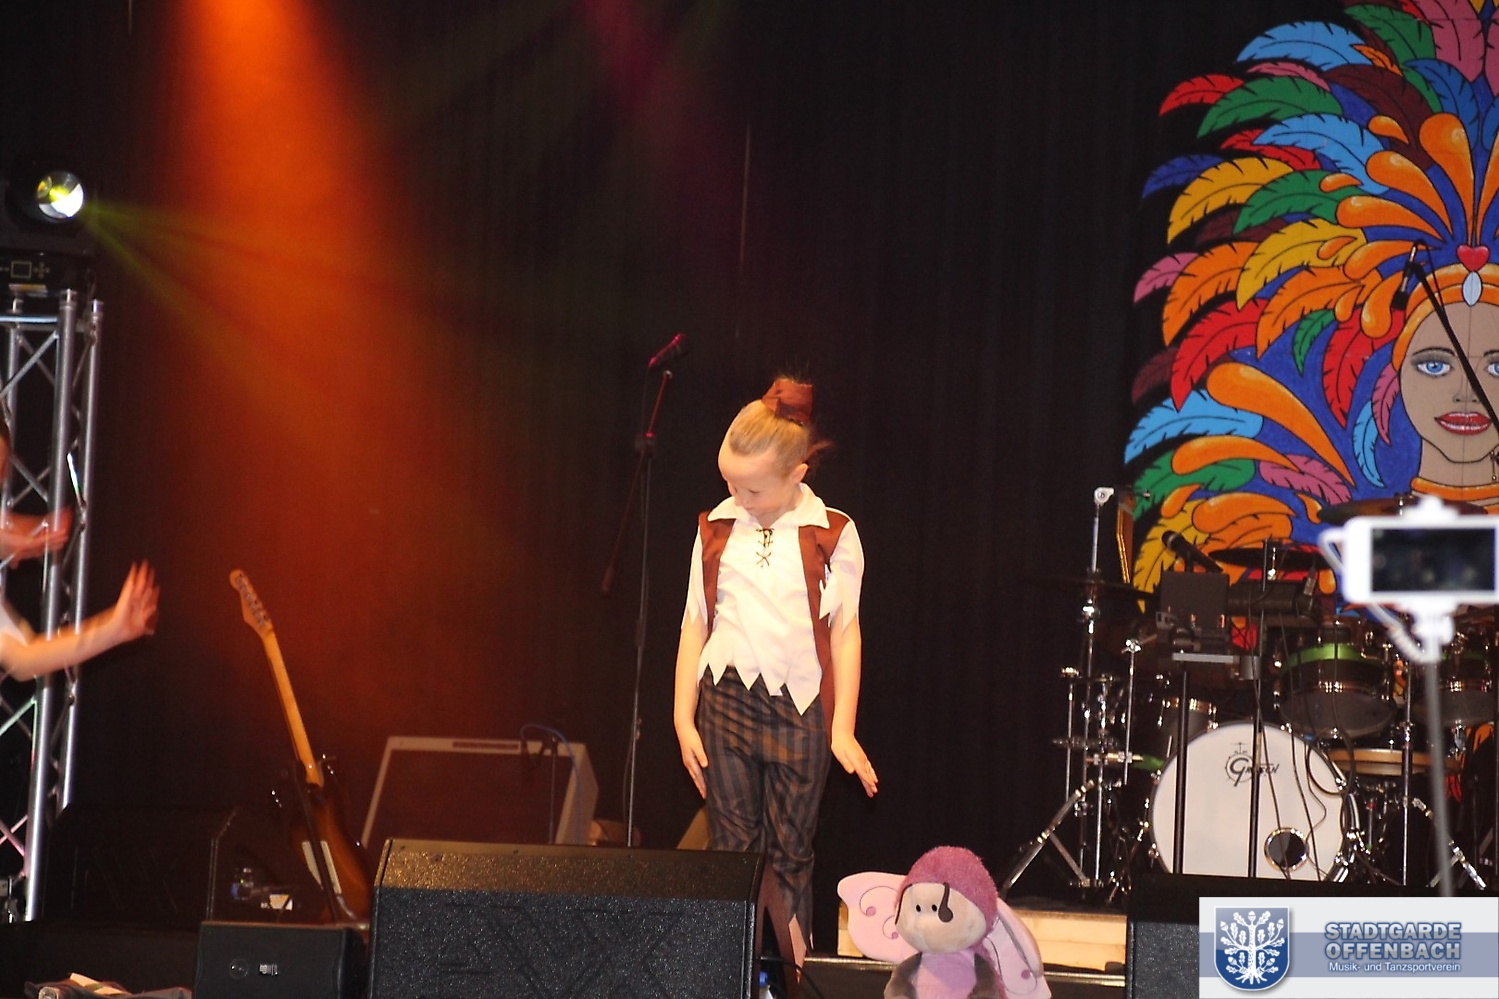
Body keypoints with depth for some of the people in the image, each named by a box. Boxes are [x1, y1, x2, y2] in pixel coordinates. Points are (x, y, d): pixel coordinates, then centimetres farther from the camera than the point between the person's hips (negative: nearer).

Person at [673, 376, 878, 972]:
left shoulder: (833, 536, -2)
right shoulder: (716, 530, 5)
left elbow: (846, 633, 1)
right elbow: (694, 625, 9)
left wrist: (842, 728, -2)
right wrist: (683, 717, 6)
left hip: (799, 710, -2)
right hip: (726, 700, 2)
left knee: (790, 855, 3)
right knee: (732, 848, 3)